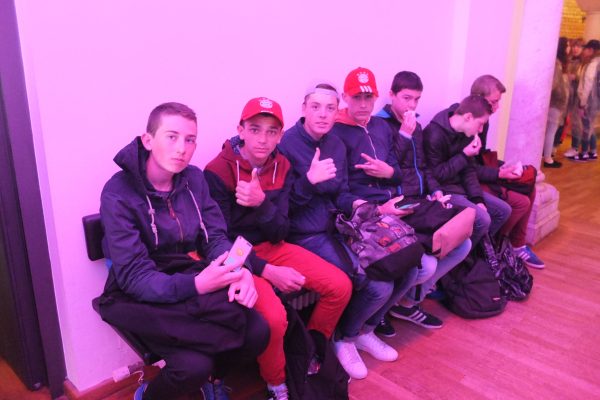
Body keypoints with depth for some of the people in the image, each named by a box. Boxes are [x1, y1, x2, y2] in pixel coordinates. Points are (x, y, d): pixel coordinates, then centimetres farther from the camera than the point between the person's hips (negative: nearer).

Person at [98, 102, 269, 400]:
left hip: (193, 282, 5)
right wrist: (196, 285, -36)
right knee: (194, 364, -26)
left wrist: (238, 271, -23)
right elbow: (134, 277, -21)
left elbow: (215, 237, -1)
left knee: (257, 333, -14)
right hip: (143, 297, -5)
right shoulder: (118, 194, -17)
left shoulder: (194, 178, 0)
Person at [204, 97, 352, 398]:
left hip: (271, 247, 6)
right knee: (273, 315, -30)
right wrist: (267, 271, -22)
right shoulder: (218, 171, -16)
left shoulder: (282, 166, -1)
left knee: (340, 286, -7)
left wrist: (261, 203, -27)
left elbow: (280, 233, -6)